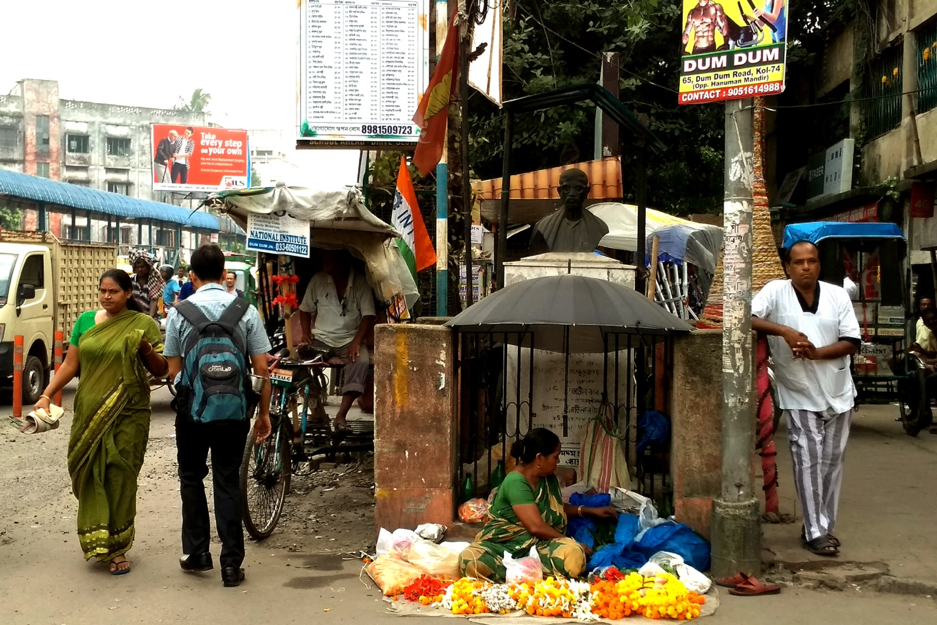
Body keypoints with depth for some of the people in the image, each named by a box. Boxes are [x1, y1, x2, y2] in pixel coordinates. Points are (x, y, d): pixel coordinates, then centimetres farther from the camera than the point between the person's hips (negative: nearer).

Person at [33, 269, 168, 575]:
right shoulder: (85, 320, 7)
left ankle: (117, 547, 9)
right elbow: (70, 365, 9)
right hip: (89, 413, 3)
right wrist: (47, 394, -1)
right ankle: (97, 540, 20)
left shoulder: (143, 324, -2)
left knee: (119, 479, 0)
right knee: (90, 477, 5)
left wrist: (146, 350, -19)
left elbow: (161, 370, -1)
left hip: (127, 415, -3)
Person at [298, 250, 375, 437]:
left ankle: (341, 415, -33)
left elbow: (368, 316, -10)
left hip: (349, 339, -2)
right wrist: (306, 334, -5)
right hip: (321, 339, 2)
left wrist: (356, 341, -24)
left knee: (361, 361, -34)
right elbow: (305, 310, 12)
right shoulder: (317, 280, 2)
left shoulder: (361, 283, -5)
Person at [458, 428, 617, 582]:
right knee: (471, 560, -39)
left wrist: (590, 510, 21)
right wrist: (572, 541, -10)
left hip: (538, 544, 6)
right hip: (504, 543, -6)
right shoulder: (515, 482, -18)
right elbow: (536, 527, -21)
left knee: (574, 554, -29)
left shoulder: (549, 478, 10)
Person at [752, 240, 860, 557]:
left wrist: (816, 352, -18)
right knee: (808, 461, -6)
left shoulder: (837, 295, 1)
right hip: (800, 395, -3)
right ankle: (816, 532, 2)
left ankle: (824, 525, 24)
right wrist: (784, 331, -27)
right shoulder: (775, 291, -7)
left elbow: (852, 342, -2)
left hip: (838, 393, 4)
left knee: (832, 461, 11)